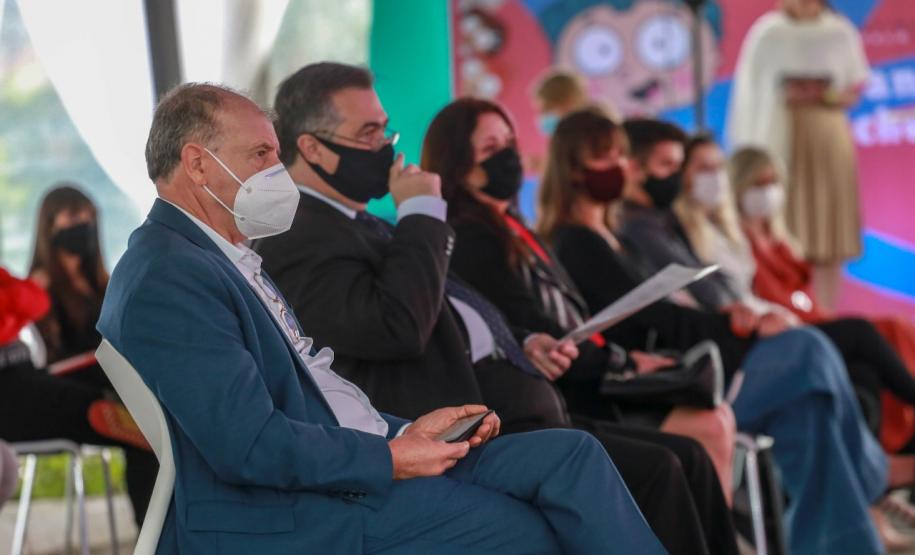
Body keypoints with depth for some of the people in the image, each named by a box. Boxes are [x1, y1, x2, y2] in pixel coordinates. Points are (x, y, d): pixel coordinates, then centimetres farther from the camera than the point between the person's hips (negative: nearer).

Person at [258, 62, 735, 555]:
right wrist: (421, 214, -13)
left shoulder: (357, 226, 21)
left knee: (687, 459, 4)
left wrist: (520, 345, 13)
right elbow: (399, 328, -26)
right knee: (654, 474, -19)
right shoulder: (297, 240, -12)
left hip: (516, 407, 11)